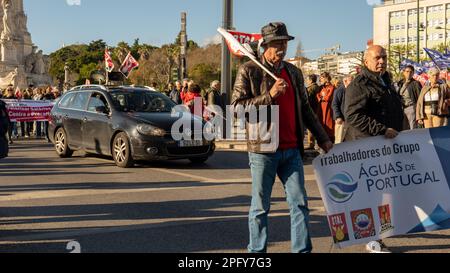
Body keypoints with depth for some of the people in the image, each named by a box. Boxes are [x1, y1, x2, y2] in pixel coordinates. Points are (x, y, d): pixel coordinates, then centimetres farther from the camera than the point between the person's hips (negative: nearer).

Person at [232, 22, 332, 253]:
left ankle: (302, 249, 13)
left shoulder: (294, 72, 14)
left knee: (300, 203, 5)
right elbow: (236, 106, -11)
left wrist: (323, 138, 16)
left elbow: (305, 109, 19)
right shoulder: (249, 71, -2)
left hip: (292, 150, 5)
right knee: (260, 206, 5)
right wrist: (269, 95, -18)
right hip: (263, 150, -5)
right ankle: (257, 251, 17)